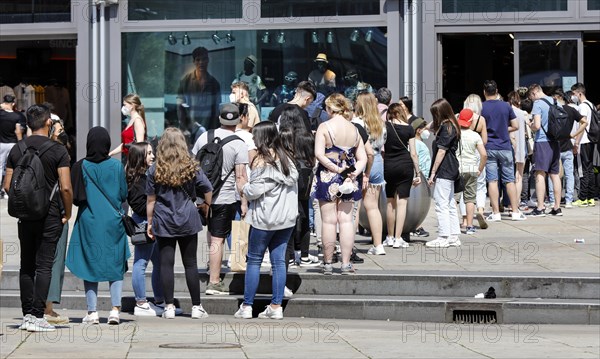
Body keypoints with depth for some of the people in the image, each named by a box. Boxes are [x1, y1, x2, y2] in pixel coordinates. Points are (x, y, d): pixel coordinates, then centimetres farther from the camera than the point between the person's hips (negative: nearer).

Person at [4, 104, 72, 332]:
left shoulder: (16, 150, 5)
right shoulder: (58, 151, -8)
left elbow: (8, 185, 5)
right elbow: (66, 188, -13)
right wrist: (67, 213, 0)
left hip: (25, 216, 4)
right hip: (50, 216, -4)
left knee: (26, 266, 11)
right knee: (44, 266, -2)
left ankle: (27, 315, 13)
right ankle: (37, 316, -6)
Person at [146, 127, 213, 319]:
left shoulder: (155, 170, -4)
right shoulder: (192, 167, -3)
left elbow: (151, 200, -2)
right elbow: (207, 189, 2)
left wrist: (150, 222, 7)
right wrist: (206, 206, 22)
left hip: (163, 222, -1)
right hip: (188, 221, 1)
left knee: (166, 264, 3)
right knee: (190, 263, 7)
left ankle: (169, 307, 1)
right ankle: (196, 307, 10)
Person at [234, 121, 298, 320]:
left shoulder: (262, 161, -12)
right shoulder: (287, 158, 8)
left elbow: (255, 190, -15)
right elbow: (293, 183, 11)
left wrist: (244, 187, 4)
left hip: (265, 218, -6)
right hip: (287, 217, 6)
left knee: (254, 260, 3)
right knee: (279, 260, 6)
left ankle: (247, 306, 5)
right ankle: (276, 307, 5)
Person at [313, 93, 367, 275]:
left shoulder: (324, 127, -9)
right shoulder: (354, 129, 5)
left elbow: (319, 154, -17)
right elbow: (362, 158, 4)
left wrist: (336, 169, -12)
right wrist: (354, 172, -7)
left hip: (328, 178, -4)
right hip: (348, 181, 4)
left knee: (329, 222, 1)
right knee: (346, 220, 7)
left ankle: (327, 263, 6)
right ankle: (346, 263, 6)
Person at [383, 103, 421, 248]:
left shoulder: (385, 126, -1)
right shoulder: (409, 129, 0)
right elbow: (413, 154, 0)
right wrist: (418, 173, 6)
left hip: (388, 166, 1)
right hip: (405, 165, -1)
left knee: (390, 201, 12)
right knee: (402, 201, 1)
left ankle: (390, 237, 19)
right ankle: (398, 238, -3)